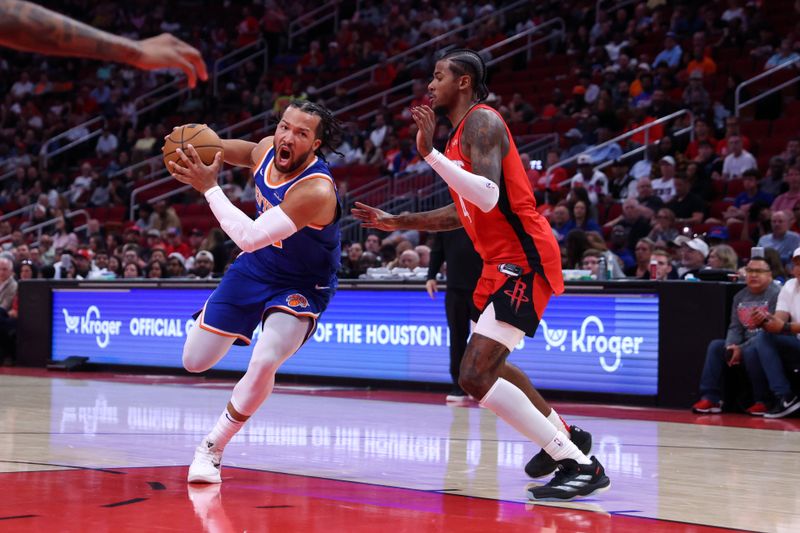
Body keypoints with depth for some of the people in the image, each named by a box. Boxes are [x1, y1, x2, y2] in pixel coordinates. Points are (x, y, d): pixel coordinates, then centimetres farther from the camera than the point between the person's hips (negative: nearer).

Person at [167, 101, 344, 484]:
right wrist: (202, 149, -7)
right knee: (195, 362, 9)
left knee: (264, 363, -30)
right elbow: (245, 152, 14)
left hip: (300, 287, -6)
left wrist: (209, 188, -35)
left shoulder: (317, 191, -36)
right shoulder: (267, 150, -14)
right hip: (255, 268, 6)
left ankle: (211, 450, -10)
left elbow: (250, 237, -40)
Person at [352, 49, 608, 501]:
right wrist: (397, 223, 26)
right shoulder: (464, 132, 18)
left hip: (524, 259, -11)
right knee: (489, 364, 26)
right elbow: (465, 212, 26)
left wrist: (429, 153, -31)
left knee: (476, 376, -19)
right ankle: (563, 436, 41)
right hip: (505, 260, 11)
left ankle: (580, 465, -16)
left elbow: (488, 197, -30)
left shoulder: (482, 122, -14)